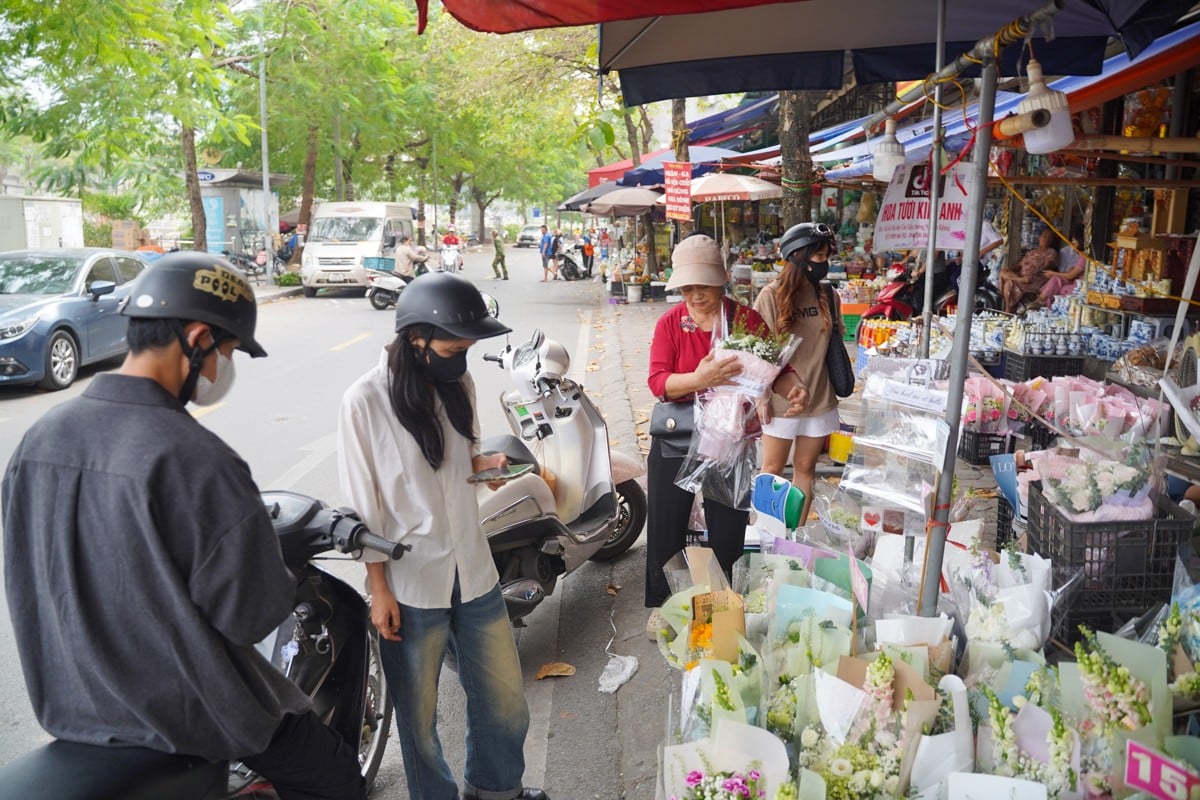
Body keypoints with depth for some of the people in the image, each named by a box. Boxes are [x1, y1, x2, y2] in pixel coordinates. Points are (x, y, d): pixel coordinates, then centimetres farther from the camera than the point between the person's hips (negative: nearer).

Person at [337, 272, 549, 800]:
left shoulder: (459, 384, 3)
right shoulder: (366, 401, -13)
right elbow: (363, 505, -10)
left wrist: (490, 462, -5)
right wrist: (379, 589, -10)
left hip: (474, 572, 5)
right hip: (410, 586, -5)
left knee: (505, 700, 16)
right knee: (419, 716, 12)